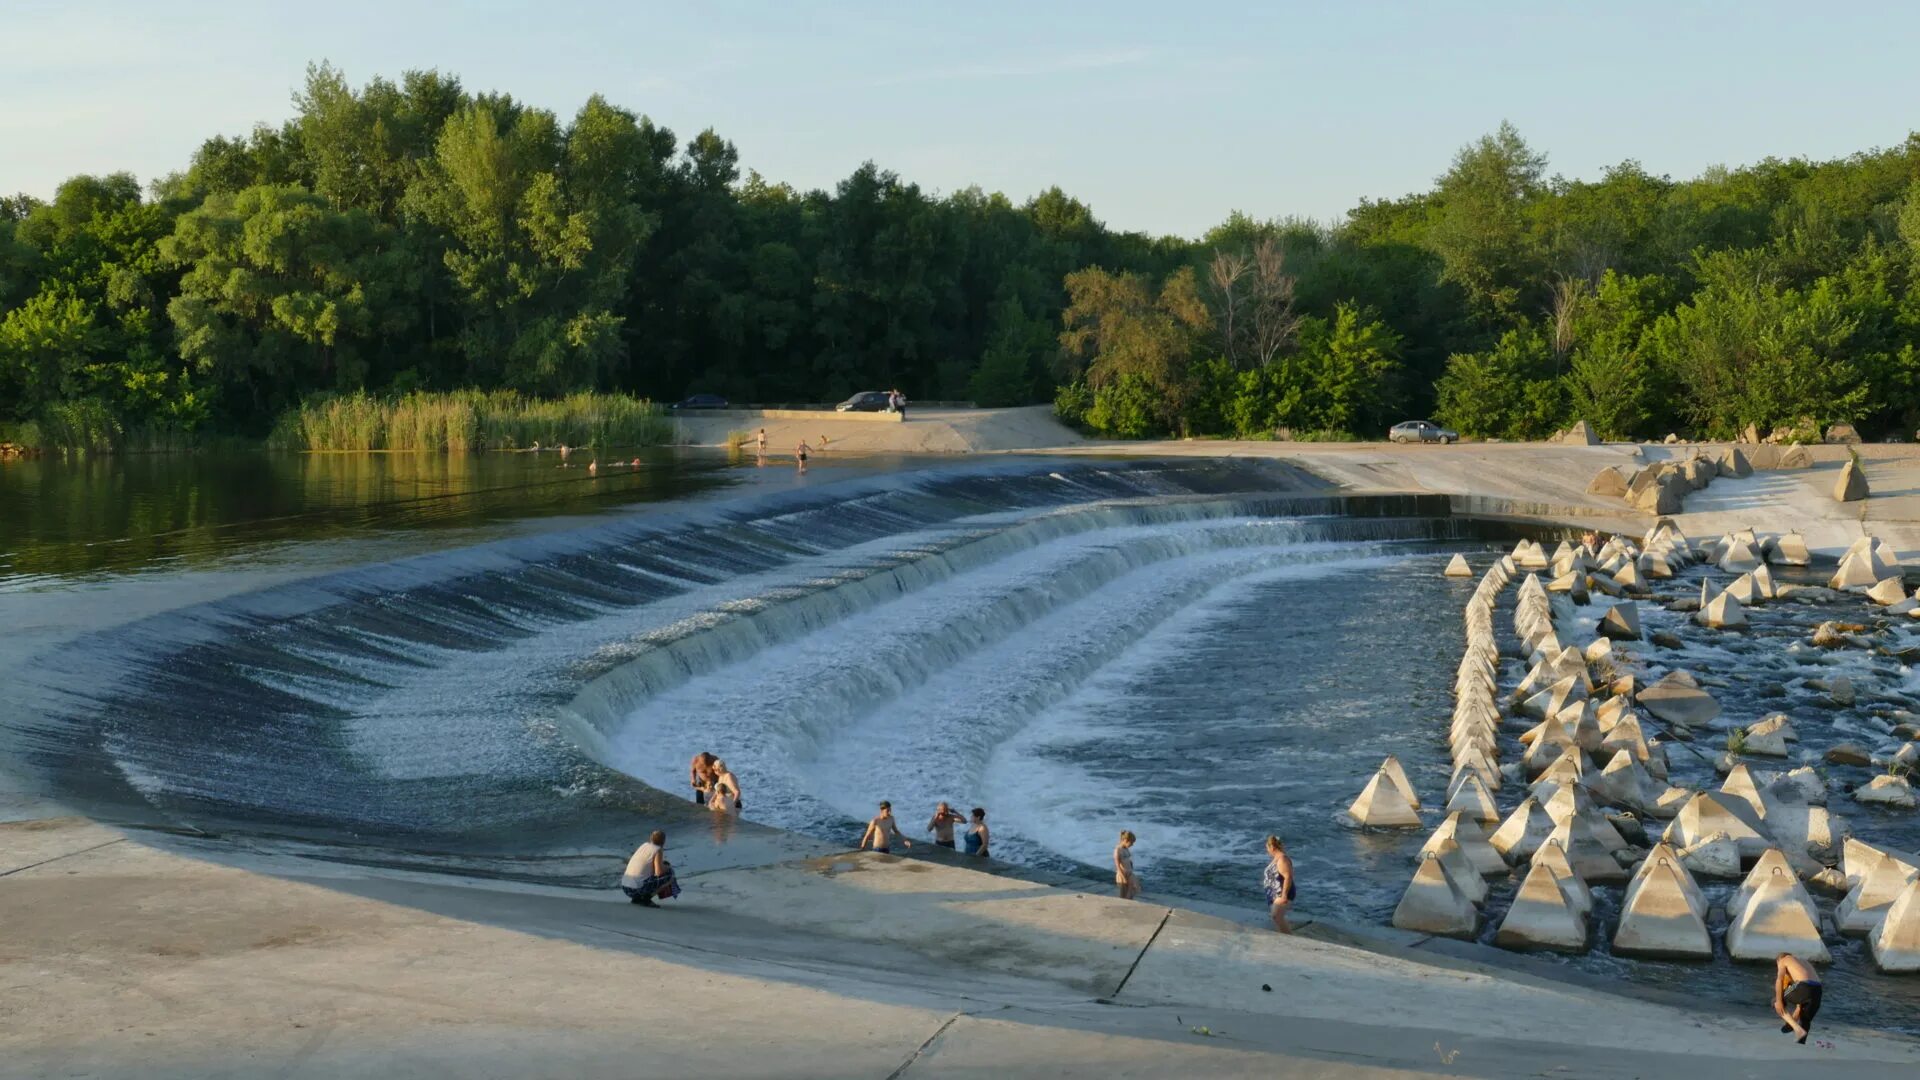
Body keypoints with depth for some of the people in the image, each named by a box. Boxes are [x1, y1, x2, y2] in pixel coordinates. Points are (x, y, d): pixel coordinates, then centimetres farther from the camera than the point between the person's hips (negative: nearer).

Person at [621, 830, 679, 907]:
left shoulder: (644, 845, 16)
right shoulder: (658, 850, -5)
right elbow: (659, 872, -12)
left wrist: (662, 865, 25)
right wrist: (668, 867, 9)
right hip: (639, 888, -8)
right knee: (670, 877, 6)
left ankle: (637, 898, 12)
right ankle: (646, 899, -4)